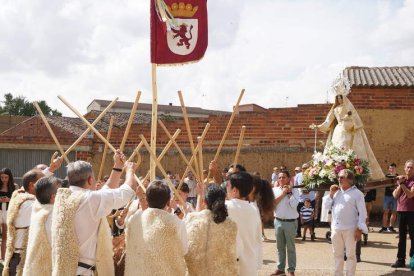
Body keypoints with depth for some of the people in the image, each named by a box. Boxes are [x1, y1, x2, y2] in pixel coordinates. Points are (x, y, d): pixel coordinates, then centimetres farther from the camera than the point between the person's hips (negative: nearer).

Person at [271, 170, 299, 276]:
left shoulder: (294, 190, -4)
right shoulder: (275, 190, 4)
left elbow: (293, 205, -16)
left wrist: (289, 192, -9)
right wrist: (283, 193, -10)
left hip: (291, 222, -3)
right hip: (278, 221, 3)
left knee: (290, 247, 4)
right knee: (280, 247, 12)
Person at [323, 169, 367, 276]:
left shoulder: (357, 193, -5)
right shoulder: (337, 192, 13)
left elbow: (362, 213, -8)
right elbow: (326, 206, 14)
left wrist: (359, 229, -14)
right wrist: (331, 194, 0)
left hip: (350, 229, -6)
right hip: (335, 228, 6)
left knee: (351, 254, 2)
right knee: (337, 254, 14)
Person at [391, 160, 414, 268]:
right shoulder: (401, 179, 12)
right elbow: (396, 195, 3)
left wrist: (402, 183, -13)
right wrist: (400, 183, -8)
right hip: (401, 210, 6)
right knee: (401, 236, 9)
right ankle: (400, 260, 14)